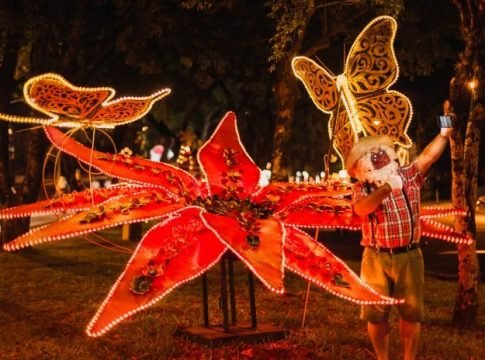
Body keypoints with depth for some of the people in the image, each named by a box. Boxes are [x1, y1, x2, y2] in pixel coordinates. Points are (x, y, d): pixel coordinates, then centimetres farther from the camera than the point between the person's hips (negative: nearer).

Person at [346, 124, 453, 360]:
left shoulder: (408, 177, 3)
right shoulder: (362, 188, -2)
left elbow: (428, 156, -10)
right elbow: (361, 209, -23)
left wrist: (444, 134, -25)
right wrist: (387, 187, -34)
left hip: (408, 256, 1)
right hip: (376, 258, -1)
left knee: (412, 312, 8)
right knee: (376, 313, 7)